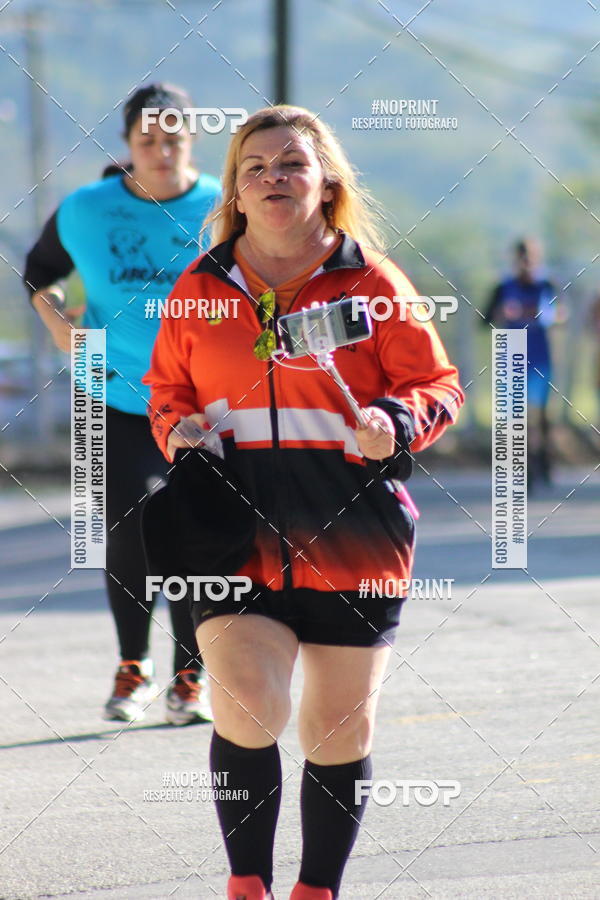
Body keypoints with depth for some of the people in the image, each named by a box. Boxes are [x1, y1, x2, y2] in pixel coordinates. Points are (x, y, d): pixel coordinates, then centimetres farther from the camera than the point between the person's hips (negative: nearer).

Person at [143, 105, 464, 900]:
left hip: (351, 538, 0)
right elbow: (167, 385, 20)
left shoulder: (371, 283, 1)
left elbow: (437, 385, 5)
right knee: (248, 708, -16)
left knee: (341, 729, 8)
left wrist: (396, 423, -16)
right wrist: (175, 427, -1)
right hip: (237, 534, 0)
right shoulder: (201, 289, 7)